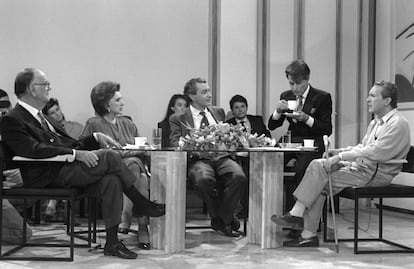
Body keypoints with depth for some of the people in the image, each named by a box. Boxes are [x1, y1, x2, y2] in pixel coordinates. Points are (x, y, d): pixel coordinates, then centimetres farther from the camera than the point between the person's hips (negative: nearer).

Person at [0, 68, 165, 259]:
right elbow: (35, 150, -21)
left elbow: (68, 143, 24)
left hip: (66, 169, 9)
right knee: (108, 156, -21)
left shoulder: (38, 116, 24)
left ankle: (112, 243, -14)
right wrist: (76, 154, -26)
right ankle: (141, 204, -7)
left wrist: (96, 138, 7)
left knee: (111, 181, -16)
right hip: (49, 176, -9)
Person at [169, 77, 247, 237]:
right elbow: (174, 143, -1)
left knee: (239, 176, -29)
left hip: (221, 157, 3)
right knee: (203, 179, -37)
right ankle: (222, 219, -12)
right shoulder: (178, 118, 11)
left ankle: (222, 219, -11)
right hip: (198, 159, -3)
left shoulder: (218, 112, 24)